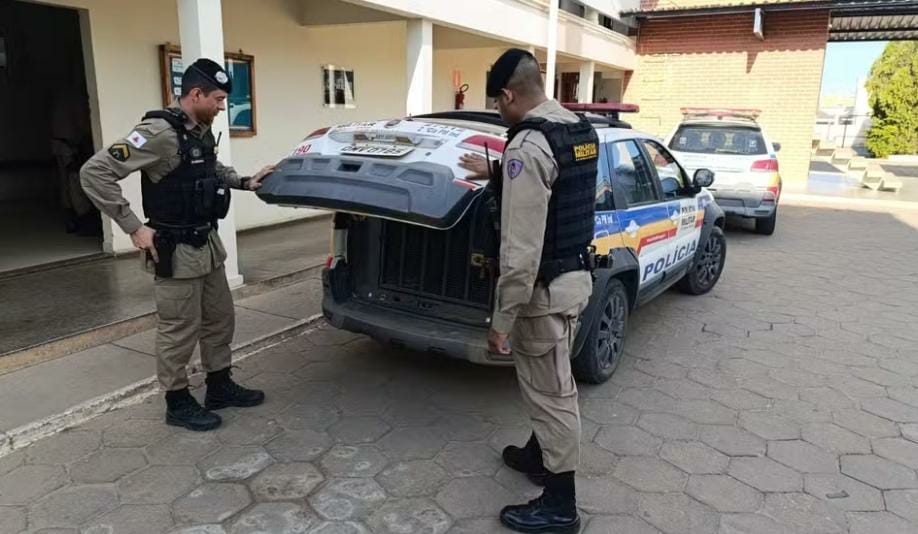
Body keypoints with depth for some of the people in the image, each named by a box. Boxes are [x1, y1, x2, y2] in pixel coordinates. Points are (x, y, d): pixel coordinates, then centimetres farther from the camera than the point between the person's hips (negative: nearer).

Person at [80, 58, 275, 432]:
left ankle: (220, 387, 33)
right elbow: (94, 173, -22)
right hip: (176, 251, -9)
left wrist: (244, 182, 10)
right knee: (180, 329, 3)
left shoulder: (201, 131, 6)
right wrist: (133, 227, -22)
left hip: (207, 244, 9)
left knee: (220, 318, 17)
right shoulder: (159, 133, -20)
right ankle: (178, 403, 20)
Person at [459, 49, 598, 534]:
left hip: (546, 289, -9)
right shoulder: (582, 131, 7)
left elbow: (521, 250, -26)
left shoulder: (528, 145, -23)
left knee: (551, 391, 3)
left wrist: (501, 320, -20)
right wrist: (496, 173, 34)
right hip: (575, 275, 9)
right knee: (547, 383, 24)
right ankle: (540, 454, 45)